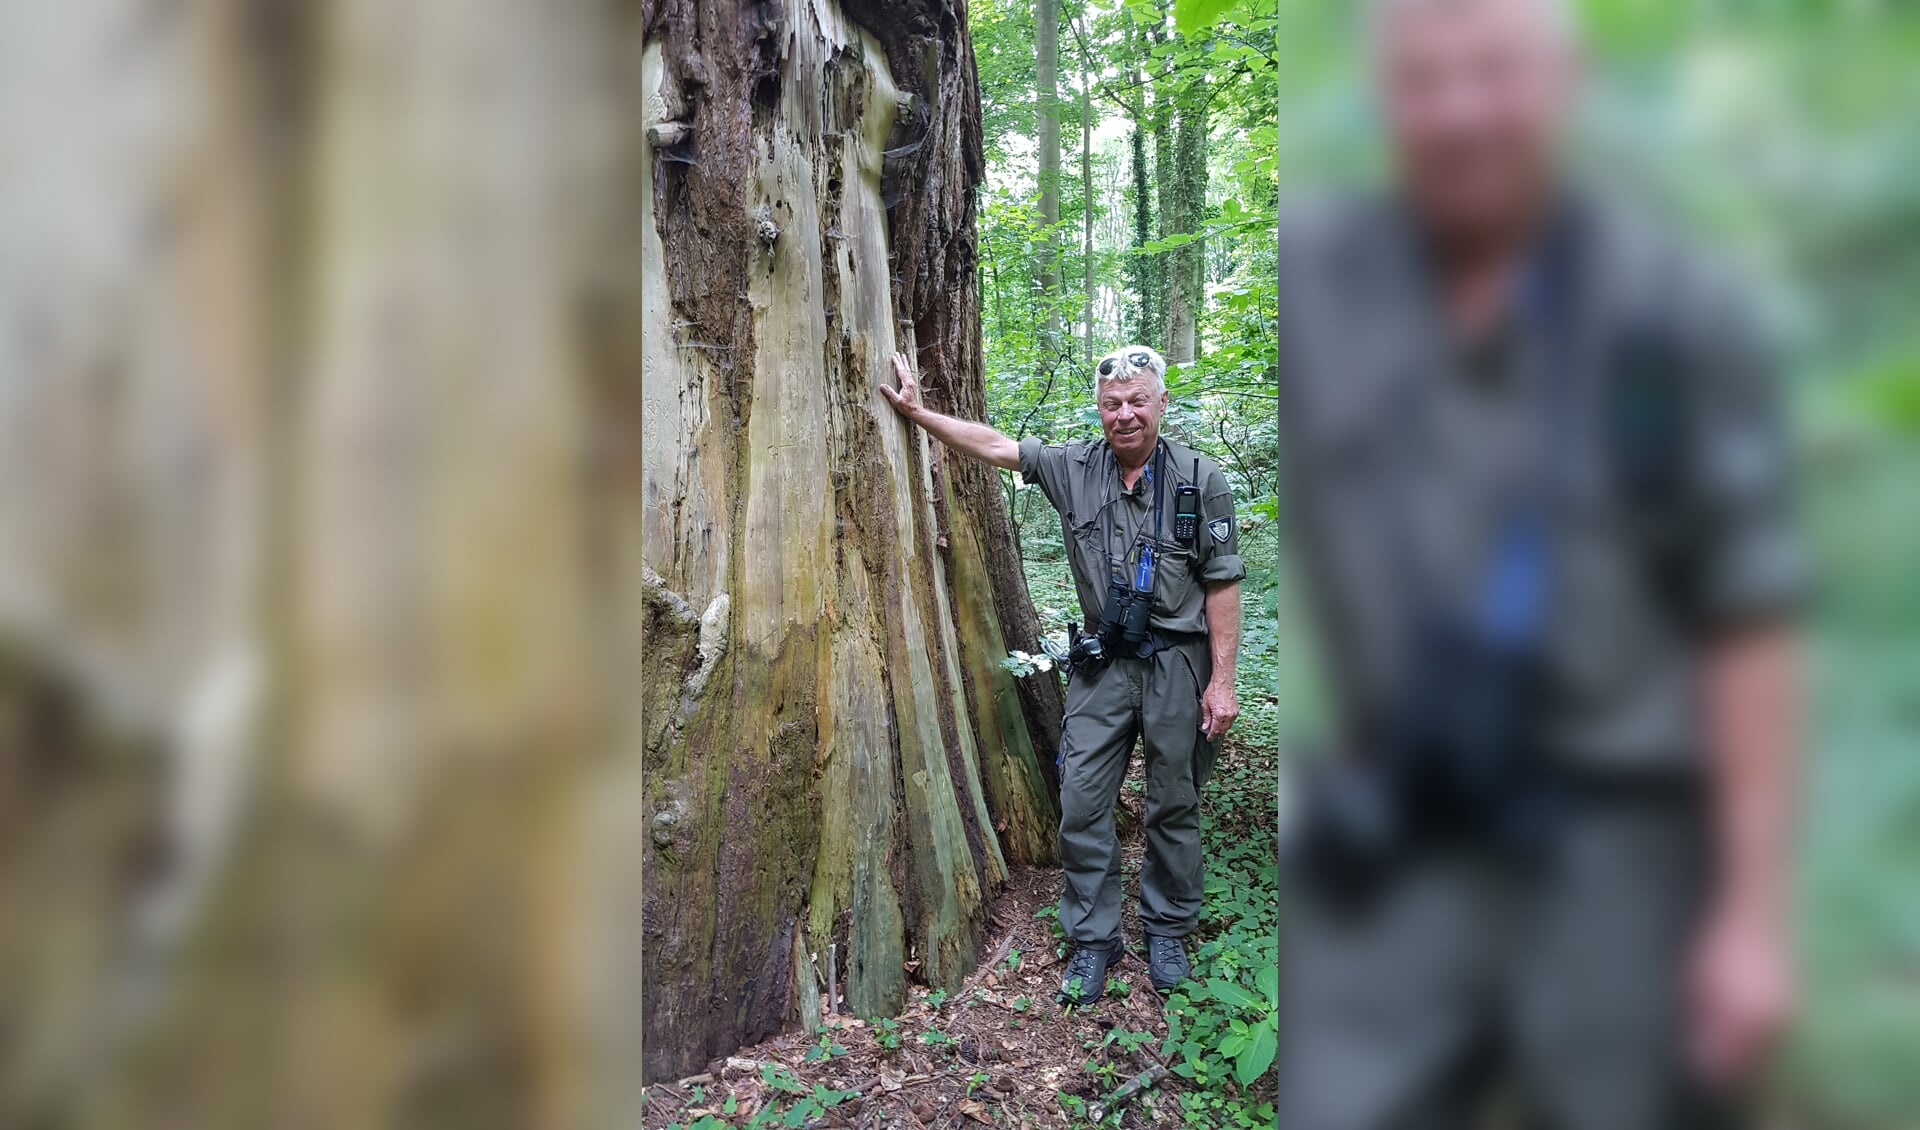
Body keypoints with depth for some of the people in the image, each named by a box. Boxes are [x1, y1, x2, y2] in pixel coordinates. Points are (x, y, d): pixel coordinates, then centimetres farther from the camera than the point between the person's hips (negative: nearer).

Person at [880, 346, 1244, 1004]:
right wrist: (917, 412, 1)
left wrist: (1222, 679, -9)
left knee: (1174, 806, 9)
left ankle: (1168, 930, 28)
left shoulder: (1201, 480, -6)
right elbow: (994, 446, 6)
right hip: (1102, 665, 2)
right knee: (1081, 803, 0)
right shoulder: (1075, 468, 1)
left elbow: (1222, 585, -6)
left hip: (1177, 665, -2)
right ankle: (1093, 939, 15)